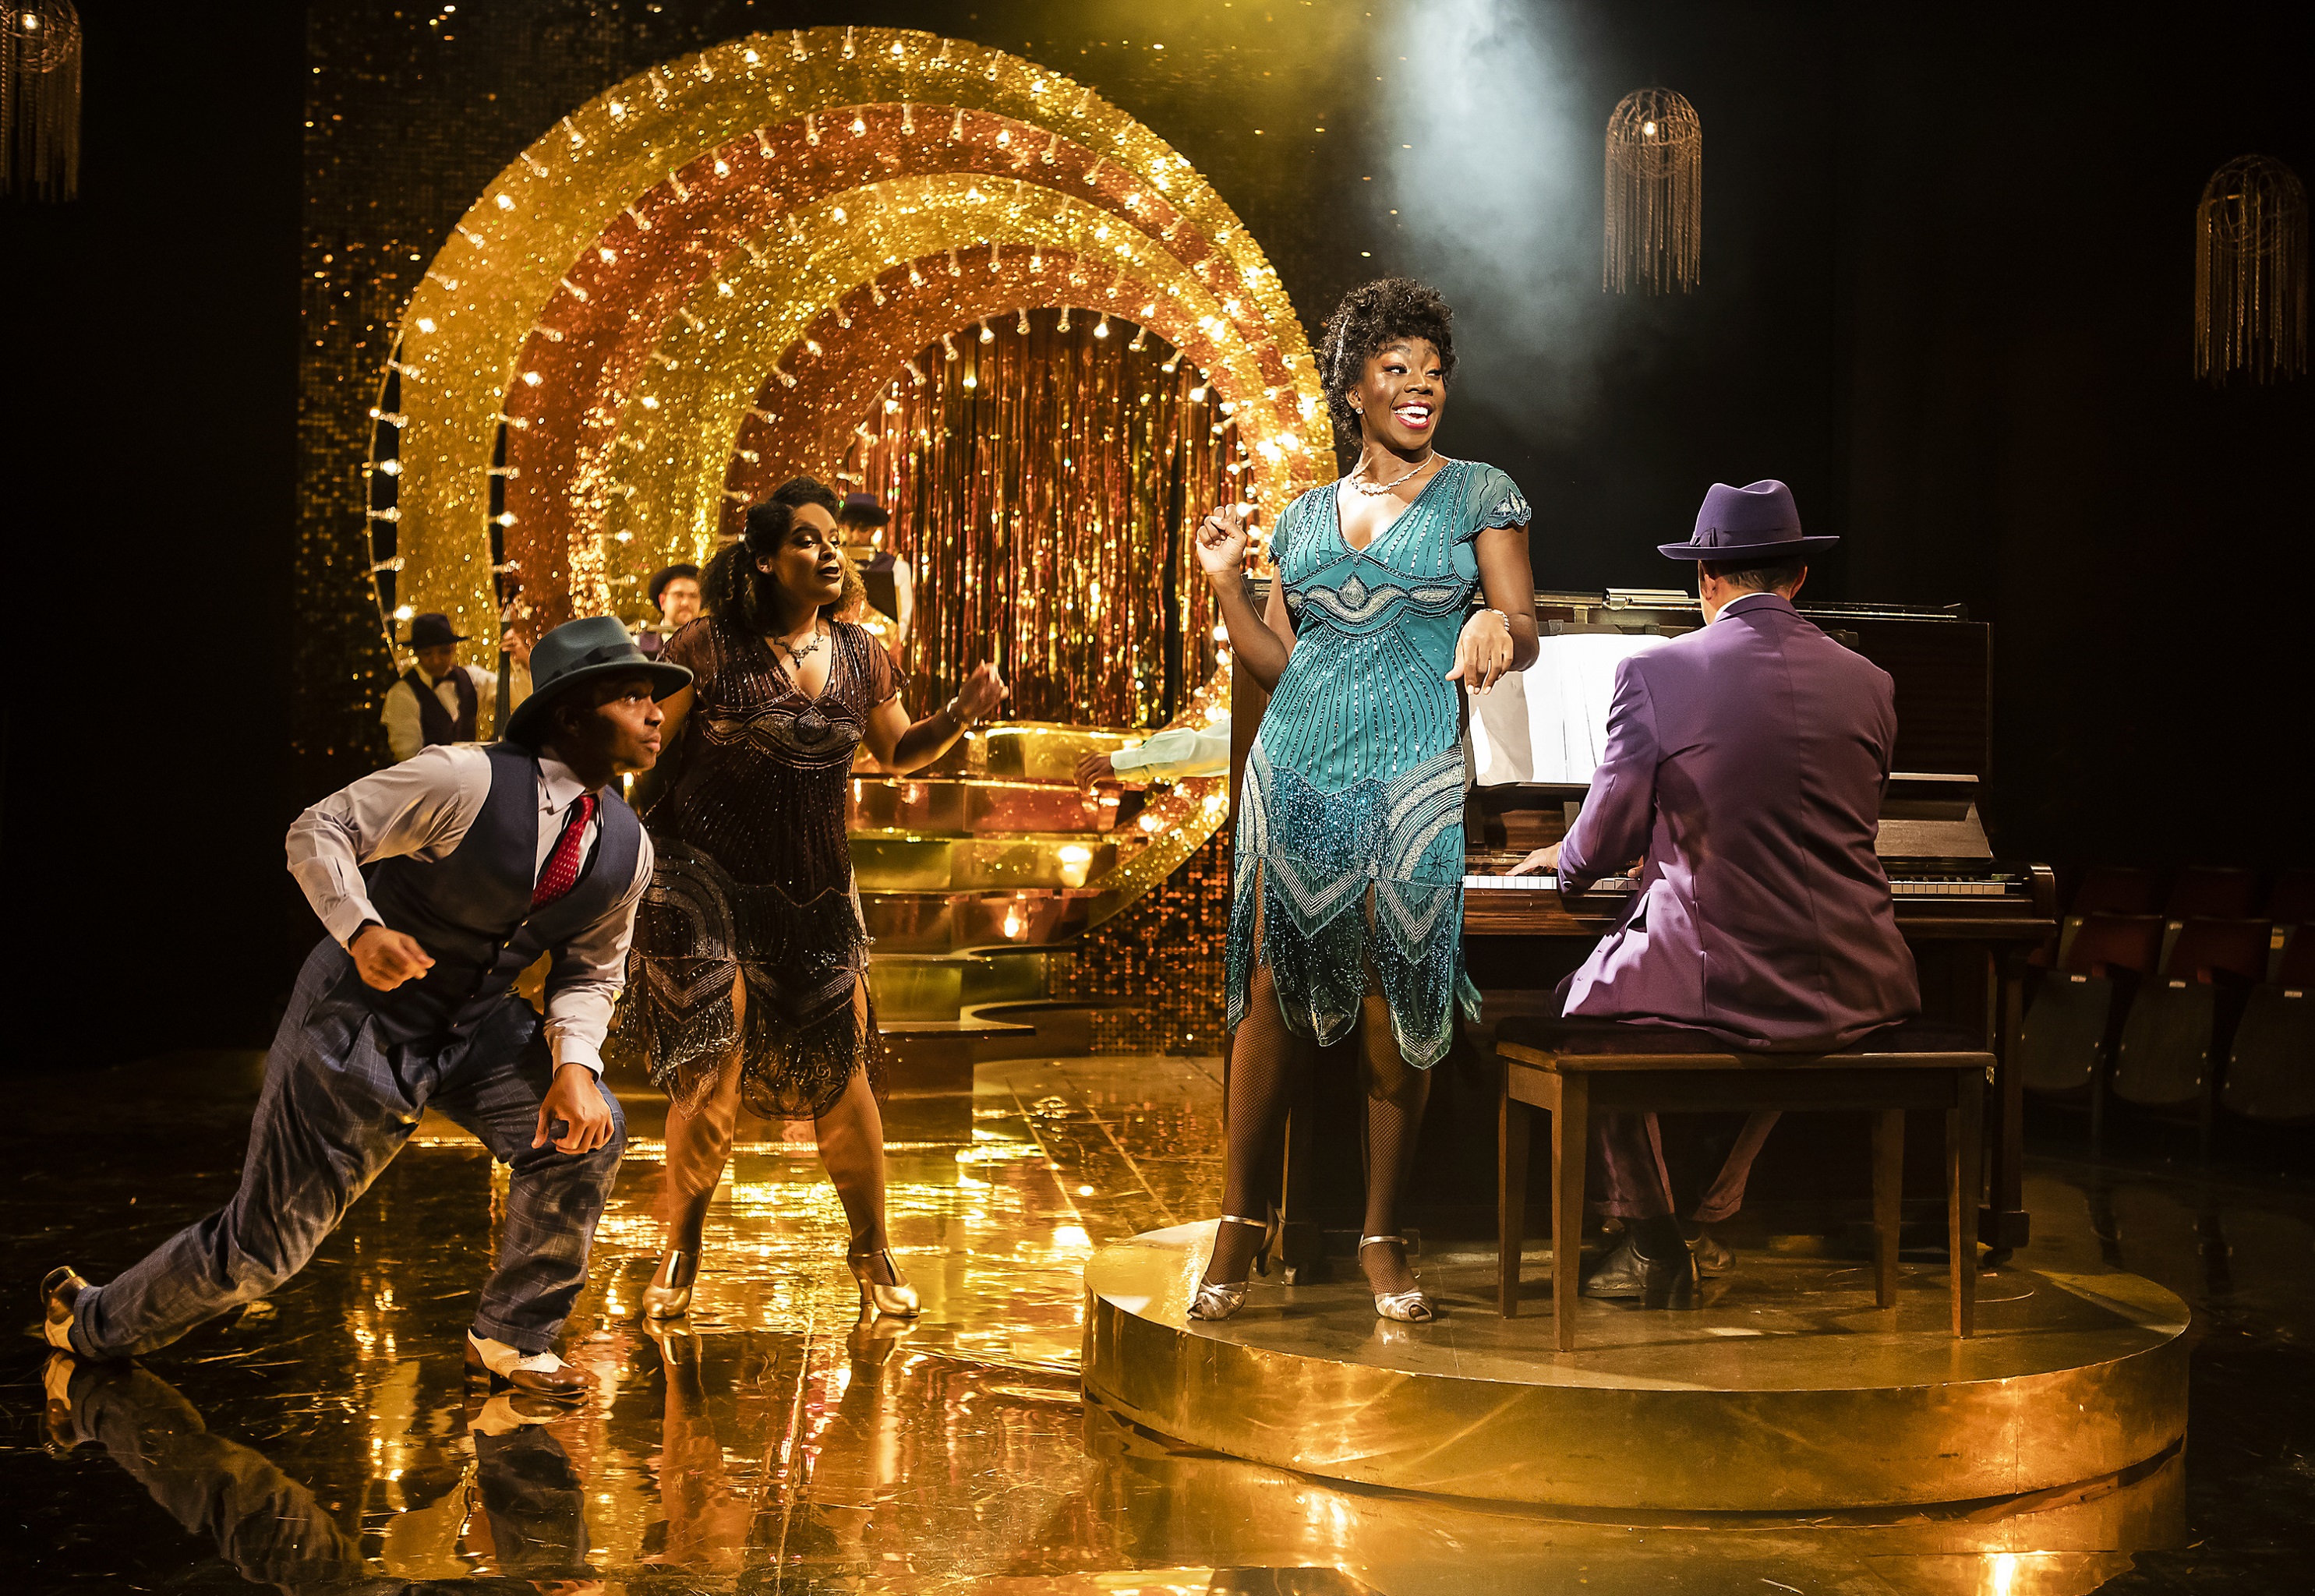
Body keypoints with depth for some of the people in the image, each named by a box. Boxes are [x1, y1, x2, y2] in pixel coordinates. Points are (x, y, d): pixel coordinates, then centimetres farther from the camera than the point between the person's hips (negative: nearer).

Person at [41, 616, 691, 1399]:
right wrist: (360, 930, -33)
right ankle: (92, 1321, 28)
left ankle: (511, 1339, 3)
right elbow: (319, 829, -17)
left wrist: (574, 1062, -14)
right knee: (263, 1241, 0)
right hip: (361, 1017, -6)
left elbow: (590, 971, 5)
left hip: (477, 1024, 6)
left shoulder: (628, 849, -4)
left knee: (585, 1128, -18)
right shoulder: (467, 779, -22)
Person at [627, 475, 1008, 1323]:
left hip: (815, 888, 4)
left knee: (839, 1065, 5)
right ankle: (680, 1249, 12)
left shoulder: (860, 655, 4)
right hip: (707, 873, -4)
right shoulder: (708, 646, -10)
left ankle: (871, 1250, 22)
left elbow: (900, 752, 16)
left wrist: (959, 715, -2)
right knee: (713, 1059, -10)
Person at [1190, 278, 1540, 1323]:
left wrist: (1496, 623, -24)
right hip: (1298, 769, 2)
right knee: (1275, 991, -2)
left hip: (1412, 780, -2)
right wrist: (1225, 581, 6)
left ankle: (1382, 1238, 9)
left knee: (1394, 1004, -2)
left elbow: (1526, 630, -1)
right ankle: (1241, 1225, 8)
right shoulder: (1304, 519, 16)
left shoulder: (1478, 495, 8)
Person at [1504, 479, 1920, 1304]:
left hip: (1716, 986, -4)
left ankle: (1655, 1248, 28)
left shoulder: (1655, 673, -8)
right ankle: (1721, 1196, 41)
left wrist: (1561, 860, 23)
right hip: (1854, 997, 4)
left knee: (1585, 1001, 26)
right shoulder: (1868, 684, 5)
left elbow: (1607, 840, -3)